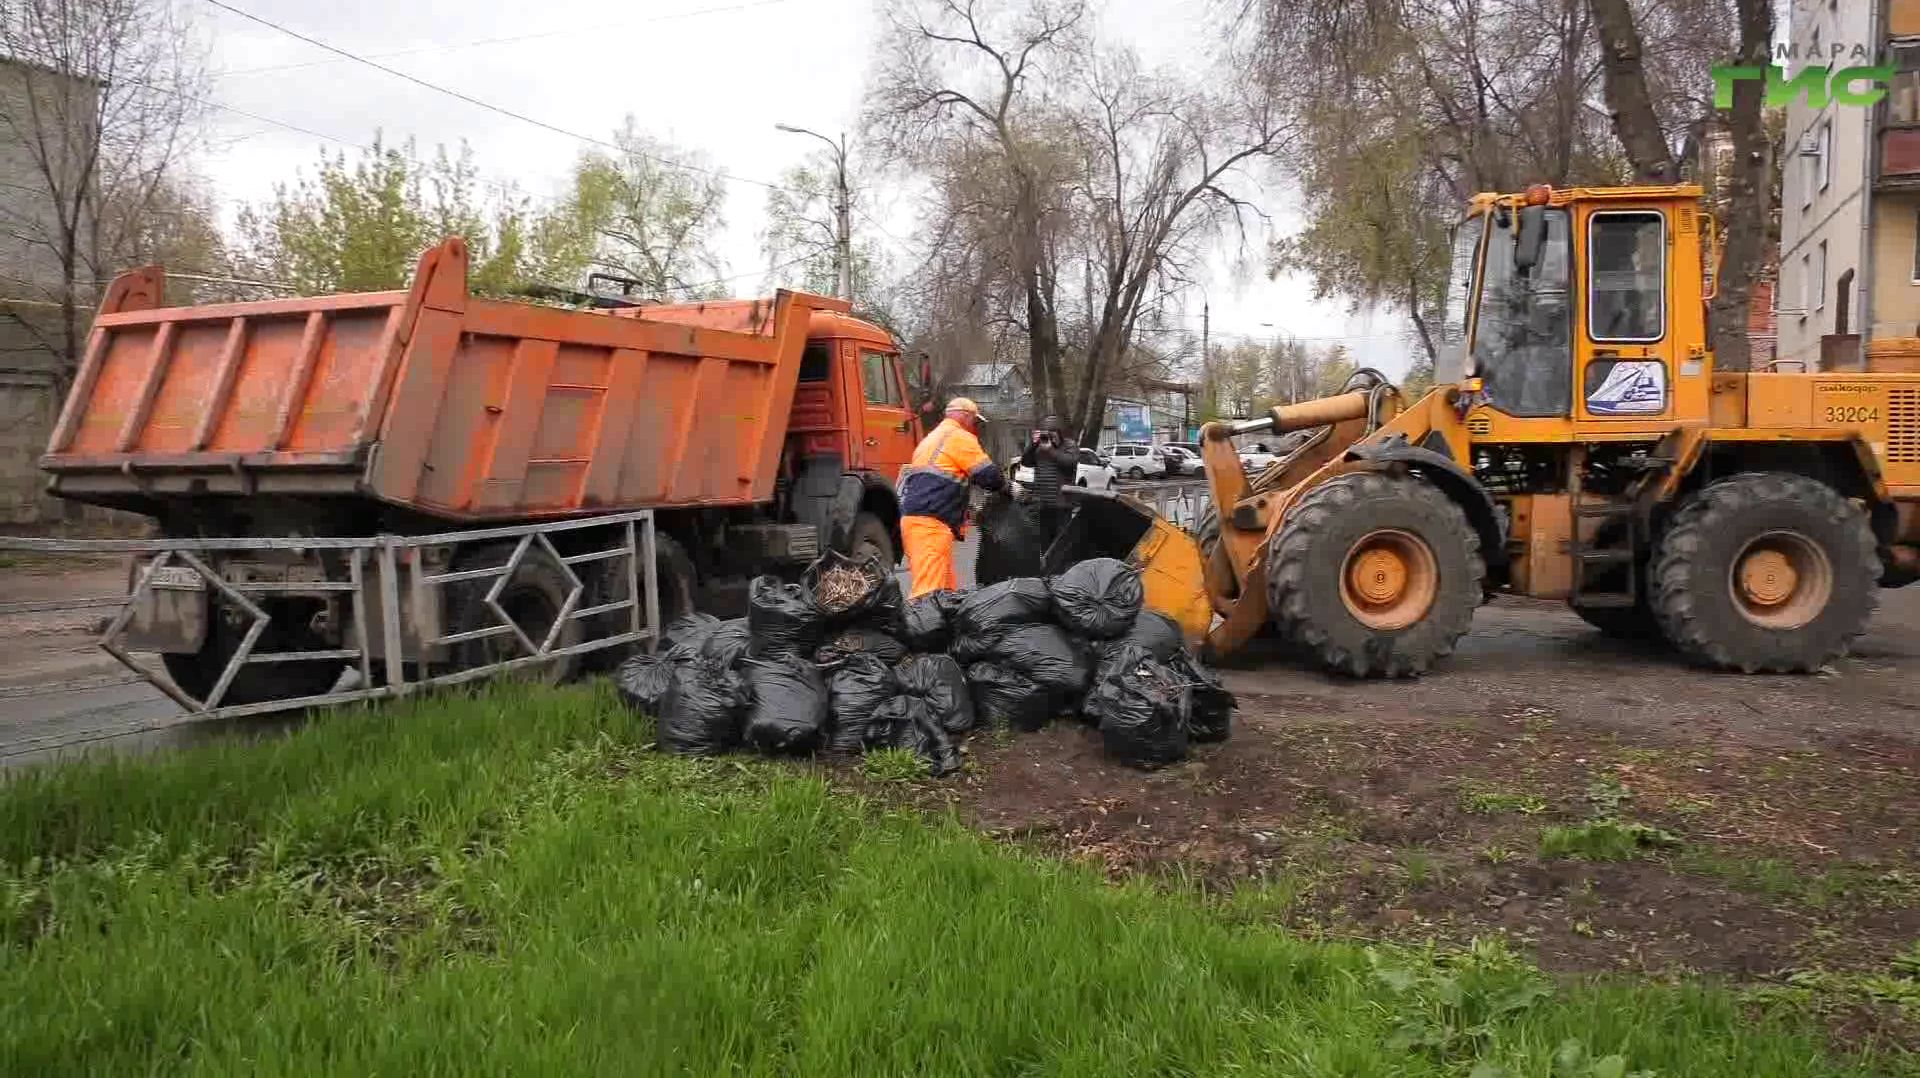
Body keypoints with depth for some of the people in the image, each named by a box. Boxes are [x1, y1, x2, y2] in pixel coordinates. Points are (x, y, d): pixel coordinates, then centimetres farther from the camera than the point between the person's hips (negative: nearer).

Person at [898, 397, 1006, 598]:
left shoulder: (932, 438, 28)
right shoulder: (960, 438, -2)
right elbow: (989, 475, -7)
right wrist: (1004, 485, 13)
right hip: (930, 523, -10)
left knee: (948, 589, 13)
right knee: (929, 592, -17)